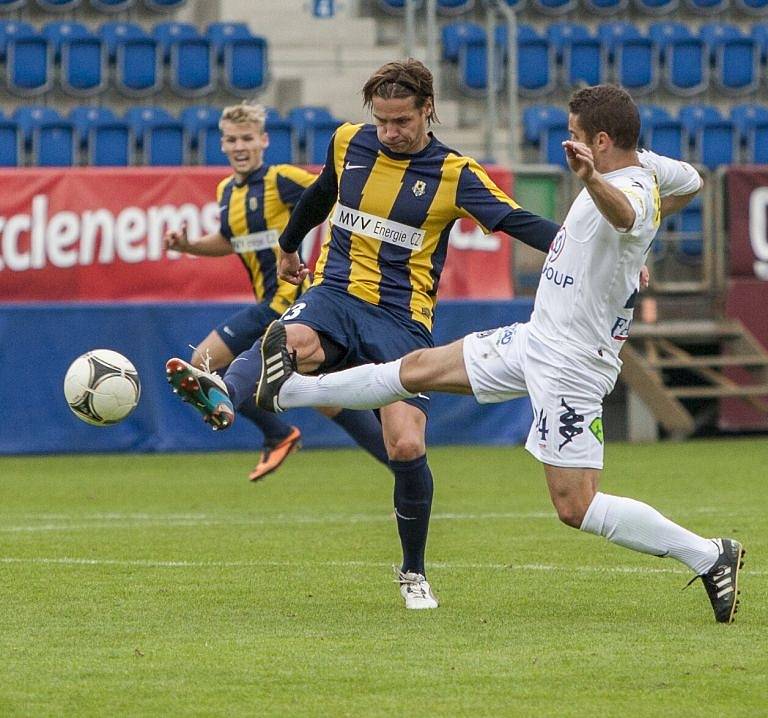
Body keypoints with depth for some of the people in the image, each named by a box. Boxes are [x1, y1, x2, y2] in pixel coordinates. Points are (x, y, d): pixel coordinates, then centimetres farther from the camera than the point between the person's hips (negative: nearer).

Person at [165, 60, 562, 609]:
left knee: (407, 447, -14)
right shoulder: (348, 143, 8)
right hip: (335, 295, 2)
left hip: (402, 320, -2)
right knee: (294, 341, -36)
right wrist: (289, 246, 45)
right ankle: (224, 398, -69)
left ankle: (414, 573, 9)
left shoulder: (454, 174, -3)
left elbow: (519, 222, -13)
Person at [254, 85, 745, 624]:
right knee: (420, 369, 19)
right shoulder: (646, 167, 4)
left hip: (571, 366, -10)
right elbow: (691, 181, 26)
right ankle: (290, 390, 34)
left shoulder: (631, 189, -26)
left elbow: (624, 213, -53)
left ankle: (710, 557, -3)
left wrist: (592, 180, -72)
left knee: (576, 508, -10)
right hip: (537, 338, 10)